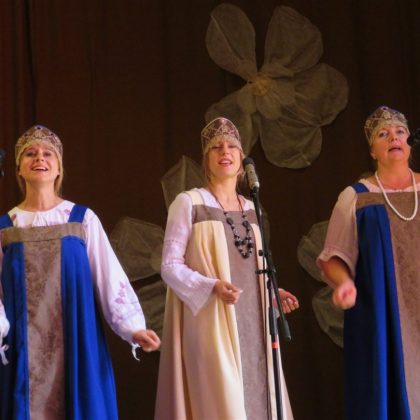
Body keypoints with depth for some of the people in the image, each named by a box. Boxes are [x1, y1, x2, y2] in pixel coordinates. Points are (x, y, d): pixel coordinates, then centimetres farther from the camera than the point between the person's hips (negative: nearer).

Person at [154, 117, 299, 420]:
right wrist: (213, 287, -22)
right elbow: (170, 266, -8)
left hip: (250, 326, 6)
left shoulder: (252, 209, 14)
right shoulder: (189, 202, -3)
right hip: (213, 326, -6)